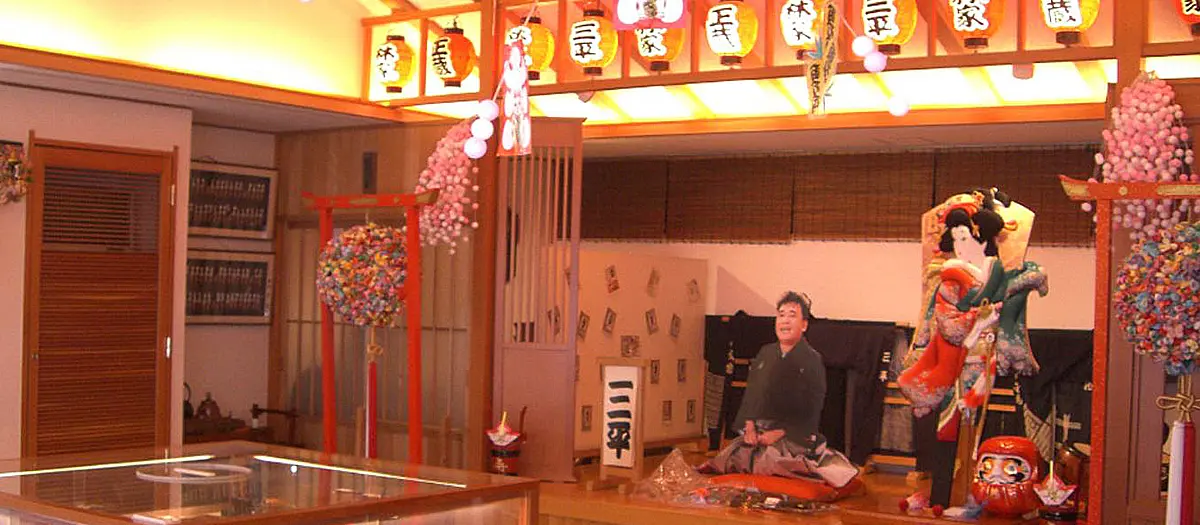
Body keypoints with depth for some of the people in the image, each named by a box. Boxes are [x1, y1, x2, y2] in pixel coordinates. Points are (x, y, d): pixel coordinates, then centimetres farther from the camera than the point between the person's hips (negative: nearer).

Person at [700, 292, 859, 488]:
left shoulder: (813, 360, -4)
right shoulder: (765, 353, 13)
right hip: (758, 433, 5)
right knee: (734, 456, -15)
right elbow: (750, 393, 14)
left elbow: (811, 411, -9)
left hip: (794, 435, -5)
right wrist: (749, 426, -2)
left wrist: (779, 433, -15)